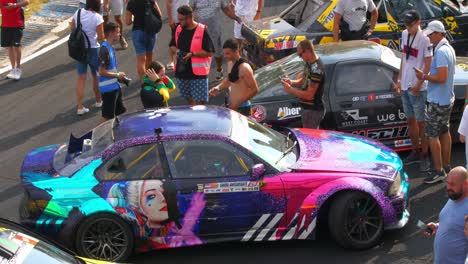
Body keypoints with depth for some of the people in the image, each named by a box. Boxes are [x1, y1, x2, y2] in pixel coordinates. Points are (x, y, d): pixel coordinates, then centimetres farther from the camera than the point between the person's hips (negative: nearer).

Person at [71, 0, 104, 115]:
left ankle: (80, 107, 3)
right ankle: (98, 101, 35)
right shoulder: (97, 17, -18)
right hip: (93, 49, -3)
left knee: (81, 78, 6)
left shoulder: (78, 13, -4)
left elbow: (72, 29, 7)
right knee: (96, 75, 18)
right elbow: (101, 37, -16)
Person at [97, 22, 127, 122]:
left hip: (115, 86, 10)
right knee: (107, 117, -3)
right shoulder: (104, 50, -21)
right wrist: (117, 75, -14)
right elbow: (102, 72, -23)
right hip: (108, 88, -10)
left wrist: (119, 76, 6)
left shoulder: (111, 48, 10)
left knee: (121, 112, 17)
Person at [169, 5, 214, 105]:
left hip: (198, 73, -6)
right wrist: (176, 51, -4)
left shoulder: (202, 31, -12)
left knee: (199, 102, -4)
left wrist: (192, 54, -20)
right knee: (189, 101, 17)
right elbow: (172, 46, 19)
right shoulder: (178, 29, 6)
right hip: (181, 72, 6)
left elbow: (209, 52, -12)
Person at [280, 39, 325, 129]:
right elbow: (304, 81, 20)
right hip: (308, 108, 10)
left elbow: (309, 95, -25)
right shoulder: (308, 63, 7)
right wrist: (291, 82, 1)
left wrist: (290, 90, -16)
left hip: (312, 110, -10)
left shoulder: (316, 69, -25)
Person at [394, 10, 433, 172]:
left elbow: (428, 64, -14)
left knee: (421, 122, 0)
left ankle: (424, 157, 9)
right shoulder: (405, 35, 6)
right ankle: (415, 152, 29)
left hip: (417, 88, -7)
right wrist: (399, 80, 13)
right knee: (410, 120, 16)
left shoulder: (424, 40, -16)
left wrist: (418, 84, -17)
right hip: (405, 86, 7)